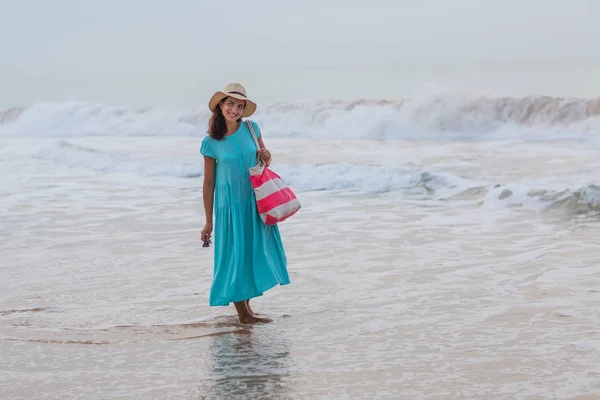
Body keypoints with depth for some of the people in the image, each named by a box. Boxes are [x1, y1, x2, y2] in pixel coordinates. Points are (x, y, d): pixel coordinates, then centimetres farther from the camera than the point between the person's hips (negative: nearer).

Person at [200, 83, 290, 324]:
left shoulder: (251, 129, 0)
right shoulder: (211, 142, -9)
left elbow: (264, 156, 17)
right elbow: (208, 183, -4)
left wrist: (266, 156, -9)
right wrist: (209, 221, -2)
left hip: (255, 200, 4)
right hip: (230, 203, -4)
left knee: (257, 251, 10)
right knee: (236, 254, 0)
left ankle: (247, 304, 25)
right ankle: (242, 313, 11)